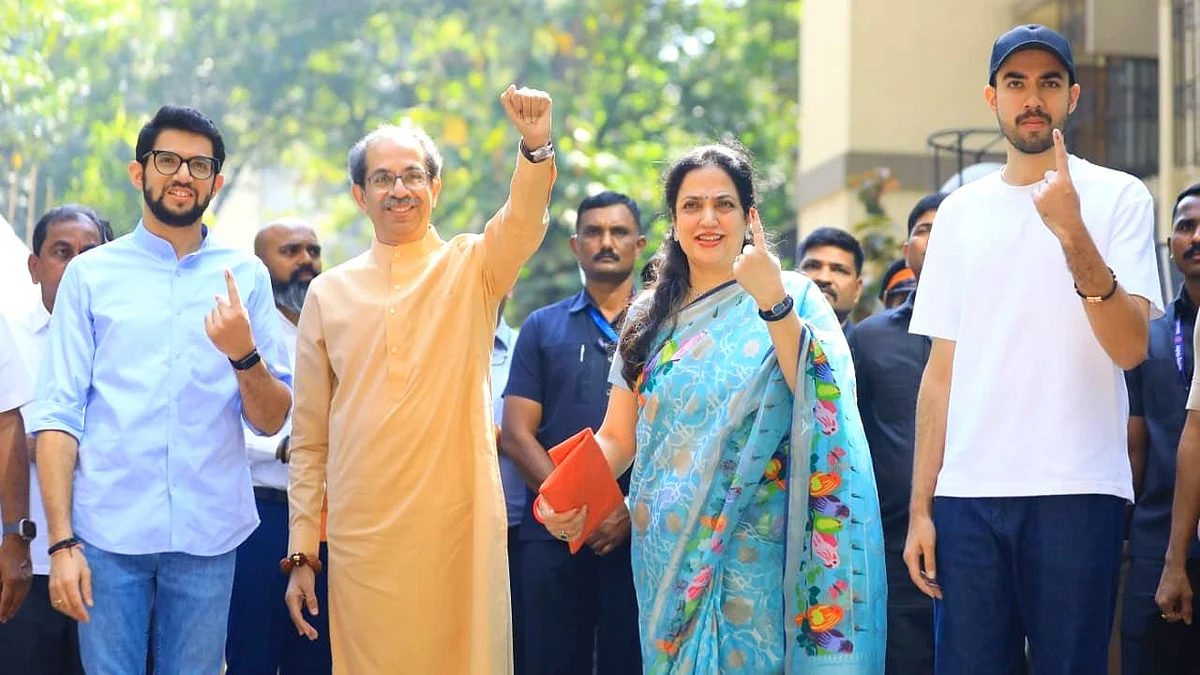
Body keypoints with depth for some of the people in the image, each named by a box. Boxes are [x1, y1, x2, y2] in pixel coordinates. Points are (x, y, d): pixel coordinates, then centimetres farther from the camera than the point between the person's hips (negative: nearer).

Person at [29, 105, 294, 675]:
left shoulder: (245, 277, 9)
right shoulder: (90, 274, 6)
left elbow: (272, 421, 7)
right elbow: (57, 413, 0)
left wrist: (244, 356, -14)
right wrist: (60, 542, -8)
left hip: (208, 534, 1)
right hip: (107, 530, -1)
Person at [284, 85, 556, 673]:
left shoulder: (472, 268, 5)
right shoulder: (329, 293, 10)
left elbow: (524, 222, -18)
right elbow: (308, 439, 12)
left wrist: (534, 147, -38)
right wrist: (301, 553, 7)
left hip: (461, 525, -1)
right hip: (361, 534, 2)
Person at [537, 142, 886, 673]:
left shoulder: (791, 298, -1)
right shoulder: (652, 317, 10)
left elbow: (819, 401, -17)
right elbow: (618, 436, 9)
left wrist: (773, 303, -27)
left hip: (751, 552, -3)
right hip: (668, 554, 4)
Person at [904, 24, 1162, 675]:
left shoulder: (1119, 198, 3)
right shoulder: (960, 211, 13)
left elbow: (1130, 346, -9)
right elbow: (941, 369, 13)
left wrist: (1073, 234, -22)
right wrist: (919, 507, 7)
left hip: (1077, 492, -3)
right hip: (966, 493, 3)